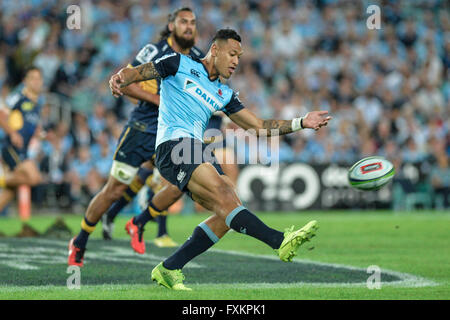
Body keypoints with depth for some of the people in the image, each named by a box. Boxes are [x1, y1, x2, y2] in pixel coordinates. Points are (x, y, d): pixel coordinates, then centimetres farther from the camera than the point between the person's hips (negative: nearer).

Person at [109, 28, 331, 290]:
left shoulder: (224, 94, 26)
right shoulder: (180, 64, 10)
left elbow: (258, 126, 25)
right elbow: (136, 72, 5)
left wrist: (301, 123, 16)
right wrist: (118, 80, -20)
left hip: (199, 151, 8)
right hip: (173, 143, -8)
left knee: (229, 211, -11)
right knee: (221, 194, -26)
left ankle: (169, 269, -5)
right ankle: (281, 241, -41)